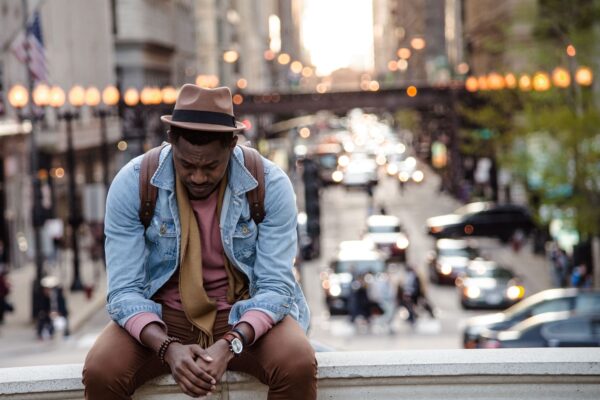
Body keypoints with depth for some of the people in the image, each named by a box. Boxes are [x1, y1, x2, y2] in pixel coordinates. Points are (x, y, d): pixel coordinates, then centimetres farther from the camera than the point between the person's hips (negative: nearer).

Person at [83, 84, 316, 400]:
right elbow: (124, 291, -14)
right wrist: (168, 347, -33)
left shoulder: (271, 185, -14)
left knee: (298, 366, -30)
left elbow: (276, 287, -14)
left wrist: (229, 345, -33)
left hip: (246, 315, 0)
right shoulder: (131, 185, -14)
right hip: (161, 317, 0)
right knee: (100, 373, -28)